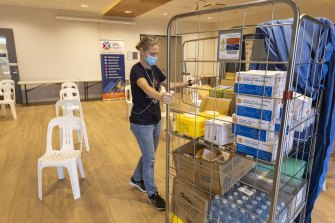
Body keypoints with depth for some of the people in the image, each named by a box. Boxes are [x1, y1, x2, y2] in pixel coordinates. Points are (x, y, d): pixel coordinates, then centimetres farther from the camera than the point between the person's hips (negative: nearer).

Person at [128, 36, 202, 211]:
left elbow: (169, 85, 15)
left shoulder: (154, 69, 5)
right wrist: (161, 97, -60)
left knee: (148, 155, 22)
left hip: (156, 119, 8)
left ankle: (136, 179, 46)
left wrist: (189, 83, 5)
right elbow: (147, 89, -40)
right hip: (141, 122, -8)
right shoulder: (137, 70, -20)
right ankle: (152, 193, 25)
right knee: (150, 158, 4)